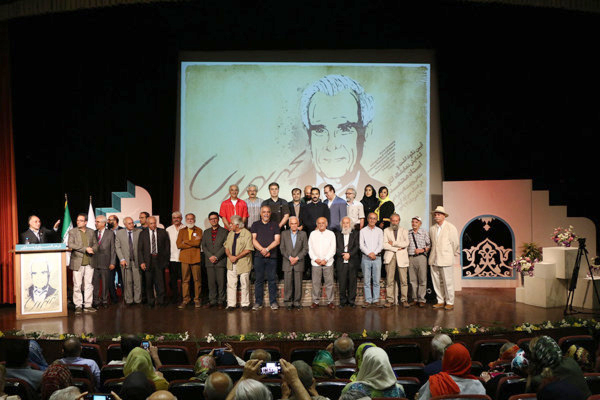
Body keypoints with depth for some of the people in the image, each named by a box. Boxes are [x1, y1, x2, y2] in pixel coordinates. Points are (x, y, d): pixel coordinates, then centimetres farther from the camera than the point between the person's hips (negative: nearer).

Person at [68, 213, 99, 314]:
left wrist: (92, 250, -9)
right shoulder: (72, 232, 3)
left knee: (89, 285, 5)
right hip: (77, 262, -3)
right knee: (77, 285, -1)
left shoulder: (91, 232, 12)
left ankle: (88, 305, 11)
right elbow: (70, 245, -9)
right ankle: (78, 306, 7)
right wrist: (85, 249, -15)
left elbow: (95, 244, 14)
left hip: (89, 262, 3)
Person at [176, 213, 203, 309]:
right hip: (185, 258, 2)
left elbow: (198, 243, -12)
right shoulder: (182, 231, 13)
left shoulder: (199, 231, 7)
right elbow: (179, 245, -1)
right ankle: (185, 299, 9)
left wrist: (185, 242, -5)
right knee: (185, 280, 1)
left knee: (197, 279, 0)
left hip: (195, 258, -2)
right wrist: (192, 243, -7)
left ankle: (197, 299, 8)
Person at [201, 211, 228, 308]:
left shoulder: (224, 231, 4)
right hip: (209, 261, 3)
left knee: (221, 282, -4)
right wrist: (210, 256, -6)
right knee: (211, 282, 3)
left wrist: (216, 256, -11)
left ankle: (221, 301, 3)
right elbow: (203, 246, 10)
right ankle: (212, 301, 10)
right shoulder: (206, 232, 16)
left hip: (221, 261, -3)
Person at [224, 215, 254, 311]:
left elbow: (248, 250, -13)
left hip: (243, 263, -5)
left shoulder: (247, 234, -7)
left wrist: (236, 257, -16)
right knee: (231, 284, 3)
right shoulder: (230, 234, 14)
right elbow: (226, 247, 13)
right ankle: (231, 304, 10)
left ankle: (245, 304, 12)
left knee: (244, 284, 3)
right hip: (231, 263, 5)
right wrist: (230, 256, -7)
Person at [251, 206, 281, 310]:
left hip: (272, 256, 0)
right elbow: (253, 240, 3)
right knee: (259, 280, 3)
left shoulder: (275, 225, 10)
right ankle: (258, 302, 8)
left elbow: (277, 240, 1)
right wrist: (262, 250, -11)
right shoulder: (255, 225, 12)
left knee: (272, 280, 1)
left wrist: (267, 249, -12)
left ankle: (273, 302, 7)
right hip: (258, 256, 1)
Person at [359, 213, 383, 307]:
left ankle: (376, 300, 6)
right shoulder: (363, 231, 7)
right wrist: (369, 253, -12)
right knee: (367, 281, -1)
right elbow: (361, 245, -1)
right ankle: (368, 300, 2)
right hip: (366, 258, -1)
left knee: (376, 281, 1)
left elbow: (381, 245, 3)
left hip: (377, 257, 1)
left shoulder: (379, 231, 11)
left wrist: (374, 253, -11)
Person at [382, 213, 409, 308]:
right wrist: (396, 249, -8)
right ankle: (390, 300, 2)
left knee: (404, 280, -3)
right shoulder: (386, 230, 12)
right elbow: (384, 245, -1)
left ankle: (404, 300, 4)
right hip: (390, 256, 0)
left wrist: (393, 243, -5)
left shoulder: (404, 231, 13)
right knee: (389, 280, -3)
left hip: (402, 257, 0)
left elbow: (406, 243, -3)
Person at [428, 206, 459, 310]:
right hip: (434, 259, 5)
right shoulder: (432, 229, 10)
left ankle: (450, 302, 8)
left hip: (446, 259, -5)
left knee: (448, 282, -2)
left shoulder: (451, 227, -4)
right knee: (436, 282, 7)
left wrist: (453, 254, 8)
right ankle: (440, 301, 17)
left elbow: (455, 243, 2)